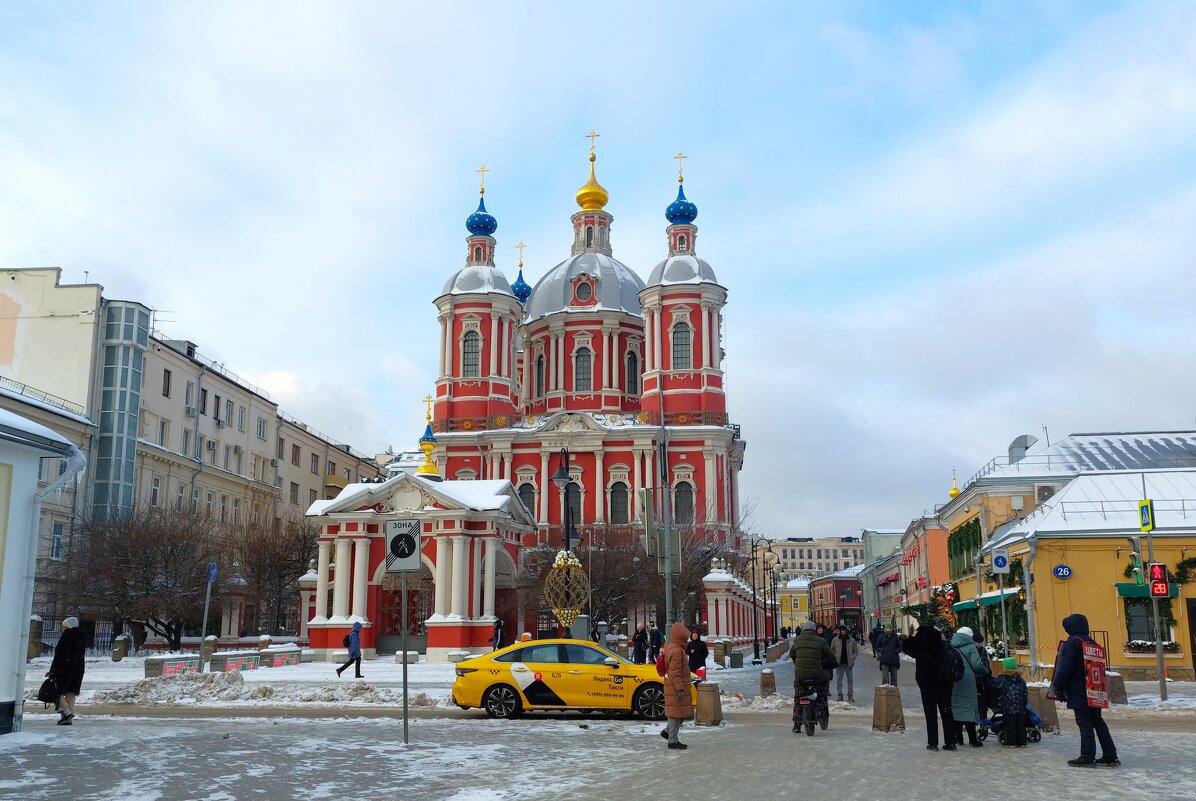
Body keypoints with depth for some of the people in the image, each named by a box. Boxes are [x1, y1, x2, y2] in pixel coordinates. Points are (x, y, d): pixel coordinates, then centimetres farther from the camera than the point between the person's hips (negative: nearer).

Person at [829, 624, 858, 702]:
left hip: (848, 663, 1)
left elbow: (856, 651, 10)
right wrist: (835, 658, -4)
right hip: (839, 663, 0)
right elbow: (832, 650, 9)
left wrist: (852, 658, -4)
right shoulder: (835, 640, 2)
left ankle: (850, 695, 14)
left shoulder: (852, 640, 4)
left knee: (850, 679, 6)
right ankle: (840, 695, 7)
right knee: (839, 679, 1)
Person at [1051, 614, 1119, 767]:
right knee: (1097, 721, 14)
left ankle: (1087, 757, -3)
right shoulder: (1092, 643, 11)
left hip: (1079, 693, -8)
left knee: (1084, 723, -4)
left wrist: (1058, 688, -11)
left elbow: (1065, 668, -19)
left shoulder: (1072, 643, -14)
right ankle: (1110, 756, 15)